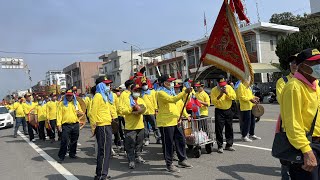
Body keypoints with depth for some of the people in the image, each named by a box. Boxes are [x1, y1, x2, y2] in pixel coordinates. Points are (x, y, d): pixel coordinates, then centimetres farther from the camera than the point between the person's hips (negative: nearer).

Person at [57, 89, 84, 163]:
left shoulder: (76, 103, 11)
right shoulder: (62, 104, 3)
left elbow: (81, 112, 18)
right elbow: (59, 114, -2)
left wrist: (80, 113, -7)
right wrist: (59, 124, -11)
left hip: (75, 125, 3)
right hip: (66, 125, -3)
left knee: (74, 141, 12)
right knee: (64, 141, -5)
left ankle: (72, 154, 27)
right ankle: (61, 156, 3)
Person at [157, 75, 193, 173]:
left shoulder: (170, 91, 18)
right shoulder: (161, 92, -12)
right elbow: (172, 99, -29)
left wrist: (178, 117, 14)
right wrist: (185, 92, -32)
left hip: (175, 121, 9)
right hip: (166, 122, -9)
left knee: (181, 140, 14)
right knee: (168, 143, 0)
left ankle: (182, 160, 29)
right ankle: (169, 164, 12)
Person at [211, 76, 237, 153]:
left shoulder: (229, 87, 4)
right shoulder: (214, 90, -7)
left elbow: (234, 96, -6)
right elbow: (213, 101, -14)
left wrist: (226, 93, -18)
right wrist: (219, 95, -24)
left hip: (228, 110, 4)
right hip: (219, 111, -4)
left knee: (229, 129, 10)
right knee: (219, 129, -5)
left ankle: (229, 145, 22)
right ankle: (220, 146, 3)